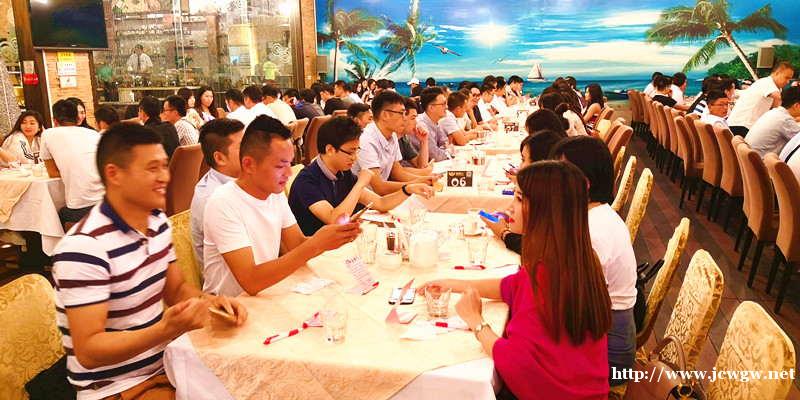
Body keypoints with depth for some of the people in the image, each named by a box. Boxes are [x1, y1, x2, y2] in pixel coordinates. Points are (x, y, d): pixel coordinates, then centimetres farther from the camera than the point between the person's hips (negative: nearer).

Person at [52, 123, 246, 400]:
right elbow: (88, 351, -23)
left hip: (165, 364, 7)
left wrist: (210, 301, -10)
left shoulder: (158, 222, 2)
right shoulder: (84, 247, -23)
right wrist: (166, 330, -37)